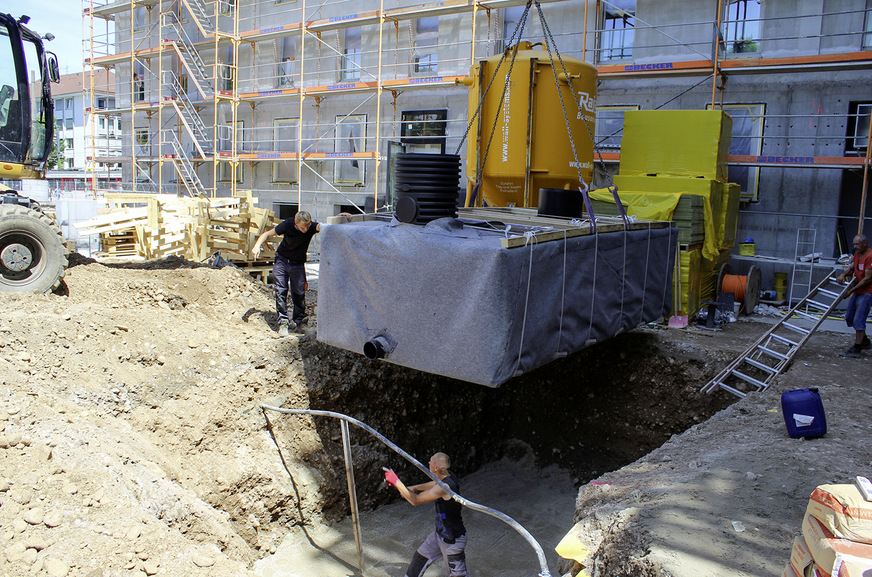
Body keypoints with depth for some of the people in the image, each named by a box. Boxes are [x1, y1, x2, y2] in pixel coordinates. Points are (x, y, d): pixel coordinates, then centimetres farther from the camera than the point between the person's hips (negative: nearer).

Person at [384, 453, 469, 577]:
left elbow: (415, 500, -26)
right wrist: (415, 488, 14)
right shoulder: (448, 477, -5)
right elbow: (435, 484, 22)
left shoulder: (444, 487, -32)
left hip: (453, 540, -9)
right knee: (420, 557, 23)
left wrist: (396, 482, -20)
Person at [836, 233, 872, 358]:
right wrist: (844, 274, -9)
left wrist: (851, 290, -20)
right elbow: (851, 268, 14)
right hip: (858, 291, 10)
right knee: (849, 317, 15)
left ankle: (857, 350, -5)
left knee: (858, 320, -10)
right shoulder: (857, 254, 9)